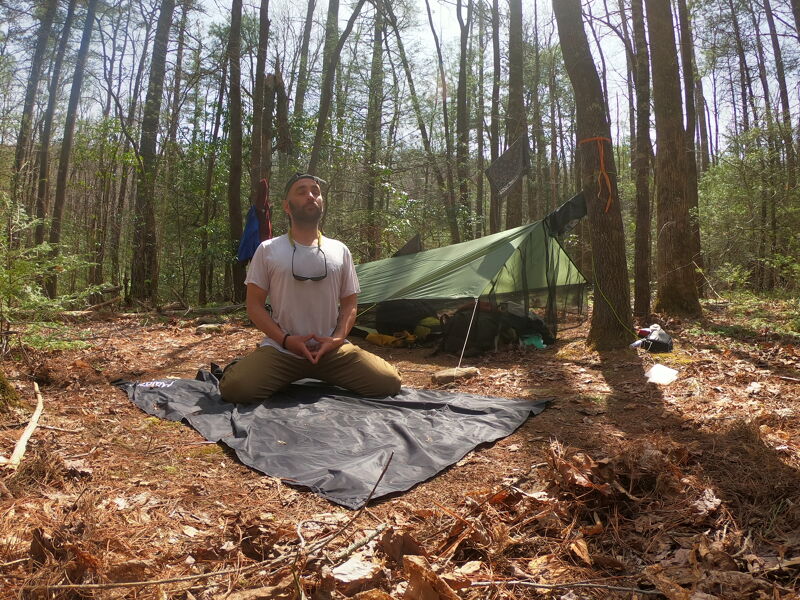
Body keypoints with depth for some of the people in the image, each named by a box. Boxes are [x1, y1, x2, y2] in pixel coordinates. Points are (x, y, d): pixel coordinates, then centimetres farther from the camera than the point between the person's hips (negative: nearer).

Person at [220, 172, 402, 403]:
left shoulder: (340, 251, 7)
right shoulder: (268, 250, 1)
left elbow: (349, 304, 10)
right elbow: (254, 305, 0)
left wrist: (337, 339, -10)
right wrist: (285, 340, -15)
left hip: (332, 351, 2)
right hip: (281, 350, -2)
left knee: (389, 383, -17)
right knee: (234, 388, -28)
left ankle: (327, 377, 12)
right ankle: (285, 377, 7)